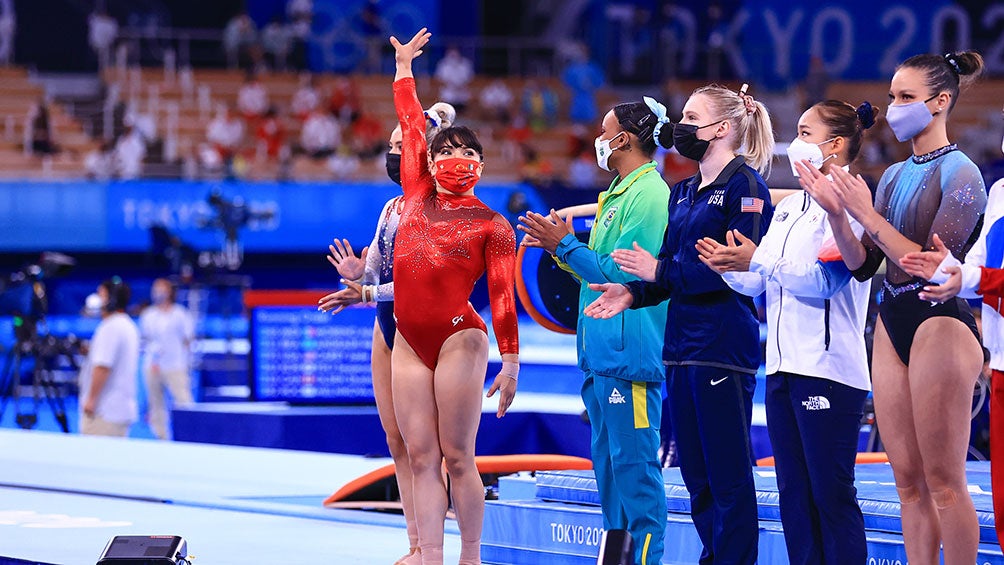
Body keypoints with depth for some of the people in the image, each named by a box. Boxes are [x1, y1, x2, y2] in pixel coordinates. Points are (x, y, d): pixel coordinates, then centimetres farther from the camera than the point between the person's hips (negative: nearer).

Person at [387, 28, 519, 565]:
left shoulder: (492, 225, 3)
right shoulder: (416, 196, 14)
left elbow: (503, 295, -1)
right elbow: (412, 126, 23)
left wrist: (510, 361, -8)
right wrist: (403, 67, 31)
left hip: (460, 339, -4)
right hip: (409, 343, 4)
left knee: (458, 457, -5)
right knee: (422, 457, 0)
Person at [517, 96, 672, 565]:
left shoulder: (649, 195, -13)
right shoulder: (618, 195, 18)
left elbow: (621, 275, -18)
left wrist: (566, 245, -12)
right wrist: (560, 250, 12)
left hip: (631, 351, -10)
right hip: (602, 352, 10)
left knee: (635, 465, -8)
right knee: (607, 462, 13)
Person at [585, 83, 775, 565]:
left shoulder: (745, 186, -8)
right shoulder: (683, 193, 19)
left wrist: (660, 272, -13)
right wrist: (634, 292, -1)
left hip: (724, 345, -9)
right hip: (682, 344, 9)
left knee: (728, 476, -6)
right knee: (696, 476, 10)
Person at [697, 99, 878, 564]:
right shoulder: (789, 208, 19)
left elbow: (824, 280, -18)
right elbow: (757, 285, 17)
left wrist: (758, 260, -19)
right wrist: (729, 268, -2)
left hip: (828, 368, -9)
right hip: (784, 365, 9)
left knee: (832, 494, -8)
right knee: (794, 492, 9)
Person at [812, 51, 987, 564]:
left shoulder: (960, 174, -8)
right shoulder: (893, 177, 14)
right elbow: (863, 265, 11)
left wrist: (866, 215, -15)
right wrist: (835, 212, -4)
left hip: (940, 323, -8)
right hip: (892, 323, 8)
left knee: (943, 483, -7)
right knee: (909, 484, 7)